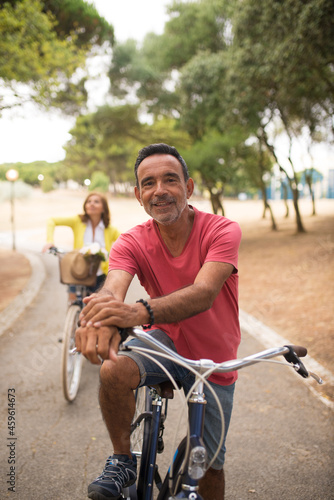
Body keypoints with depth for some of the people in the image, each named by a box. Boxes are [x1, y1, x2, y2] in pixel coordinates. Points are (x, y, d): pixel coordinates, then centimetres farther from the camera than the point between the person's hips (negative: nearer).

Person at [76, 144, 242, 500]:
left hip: (213, 363, 0)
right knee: (113, 371, -31)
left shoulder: (222, 231, -20)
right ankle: (122, 461, -5)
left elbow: (204, 293, -38)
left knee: (209, 465, 6)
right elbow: (113, 288, -33)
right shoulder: (131, 242, -14)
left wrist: (141, 311, -57)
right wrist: (102, 317, -60)